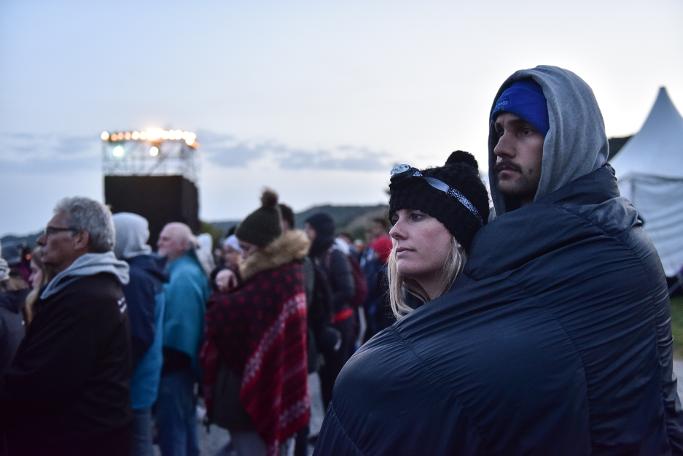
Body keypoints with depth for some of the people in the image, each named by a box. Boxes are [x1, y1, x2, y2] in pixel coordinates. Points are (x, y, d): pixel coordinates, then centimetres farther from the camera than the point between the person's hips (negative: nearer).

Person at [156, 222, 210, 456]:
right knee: (184, 425, 20)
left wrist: (167, 360, -18)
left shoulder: (183, 276, -18)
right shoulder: (186, 270, 14)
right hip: (182, 361, 10)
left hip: (174, 364, -10)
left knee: (170, 429, -3)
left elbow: (179, 324, -23)